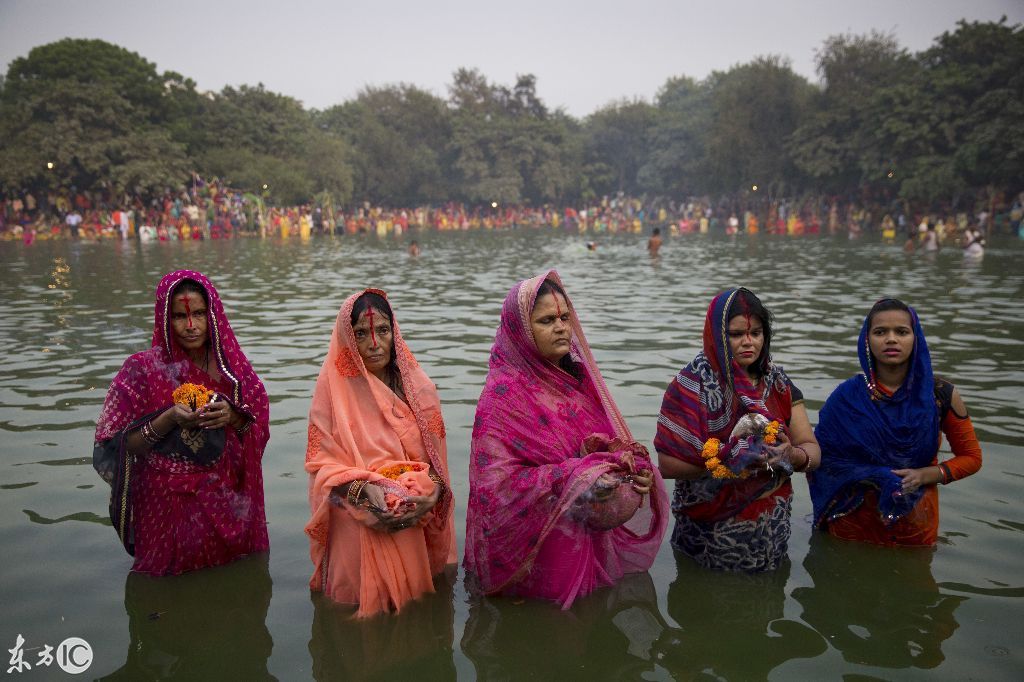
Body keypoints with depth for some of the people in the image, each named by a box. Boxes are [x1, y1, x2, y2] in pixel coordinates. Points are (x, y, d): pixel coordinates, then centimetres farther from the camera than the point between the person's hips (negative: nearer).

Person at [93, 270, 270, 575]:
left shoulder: (231, 364, 0)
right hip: (167, 507, -2)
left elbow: (259, 431, 3)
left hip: (227, 501, 3)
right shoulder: (142, 368, -9)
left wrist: (233, 417, -18)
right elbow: (124, 447, -9)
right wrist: (169, 419, -24)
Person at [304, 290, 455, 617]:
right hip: (357, 526, -3)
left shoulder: (418, 388, 5)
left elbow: (436, 458, 7)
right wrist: (363, 489, -23)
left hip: (415, 526, 3)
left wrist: (429, 489, -14)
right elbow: (321, 461, -6)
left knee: (414, 603, 11)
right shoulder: (333, 388, -3)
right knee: (364, 602, 0)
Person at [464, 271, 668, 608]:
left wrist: (636, 470, -12)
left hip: (595, 540, 6)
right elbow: (496, 482, -23)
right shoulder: (504, 393, -16)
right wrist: (572, 482, -29)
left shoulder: (578, 376, 4)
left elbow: (613, 443, 10)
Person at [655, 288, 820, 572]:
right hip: (710, 533, -4)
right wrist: (729, 455, -29)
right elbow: (668, 463, -20)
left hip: (771, 528, 4)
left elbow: (812, 451, -5)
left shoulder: (777, 383, 0)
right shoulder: (694, 384, -16)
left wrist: (792, 455, -27)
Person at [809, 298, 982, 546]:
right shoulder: (848, 396, -12)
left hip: (916, 522, 1)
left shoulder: (941, 395, -9)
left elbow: (971, 457, 2)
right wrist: (872, 477, -21)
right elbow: (821, 454, -7)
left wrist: (925, 475, -16)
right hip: (853, 518, -1)